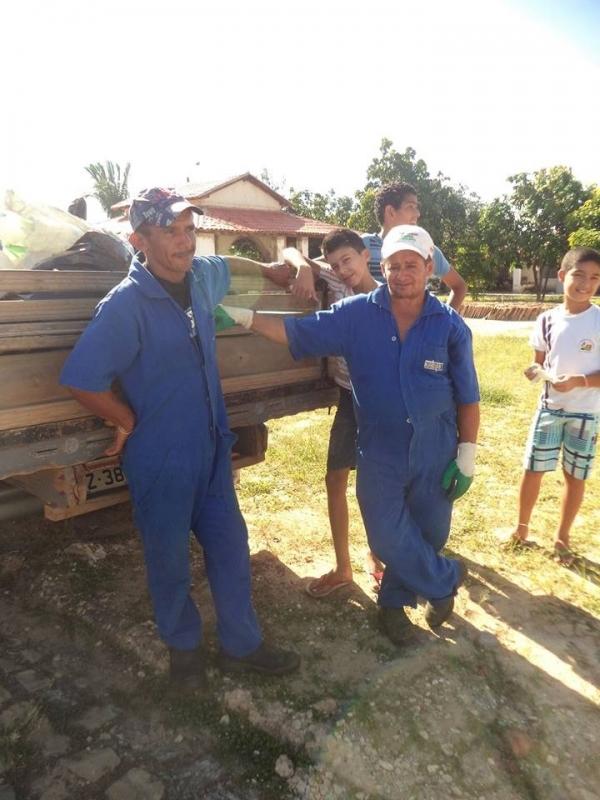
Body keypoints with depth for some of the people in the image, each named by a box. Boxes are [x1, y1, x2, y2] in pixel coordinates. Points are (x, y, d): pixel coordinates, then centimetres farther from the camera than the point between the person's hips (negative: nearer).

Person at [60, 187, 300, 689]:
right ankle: (184, 646, 40)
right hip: (161, 458, -6)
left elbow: (231, 265, 24)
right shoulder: (125, 305, -21)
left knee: (230, 545, 15)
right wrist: (129, 422, -11)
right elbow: (82, 381, -23)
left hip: (213, 447, 6)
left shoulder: (203, 277, 0)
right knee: (169, 558, 14)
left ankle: (241, 645, 35)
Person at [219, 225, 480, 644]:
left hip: (436, 455, 1)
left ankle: (395, 600, 43)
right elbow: (298, 332, -6)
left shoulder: (450, 325, -6)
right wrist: (244, 317, -17)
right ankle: (447, 579, 31)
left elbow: (467, 397, -2)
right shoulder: (356, 314, -6)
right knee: (391, 539, 1)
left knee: (429, 535, 15)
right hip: (380, 454, 0)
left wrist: (467, 455, -2)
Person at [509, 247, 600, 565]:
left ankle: (562, 537, 28)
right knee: (532, 468, 7)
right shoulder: (547, 320, -2)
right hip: (550, 407, 2)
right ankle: (522, 527, 27)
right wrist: (537, 371, -15)